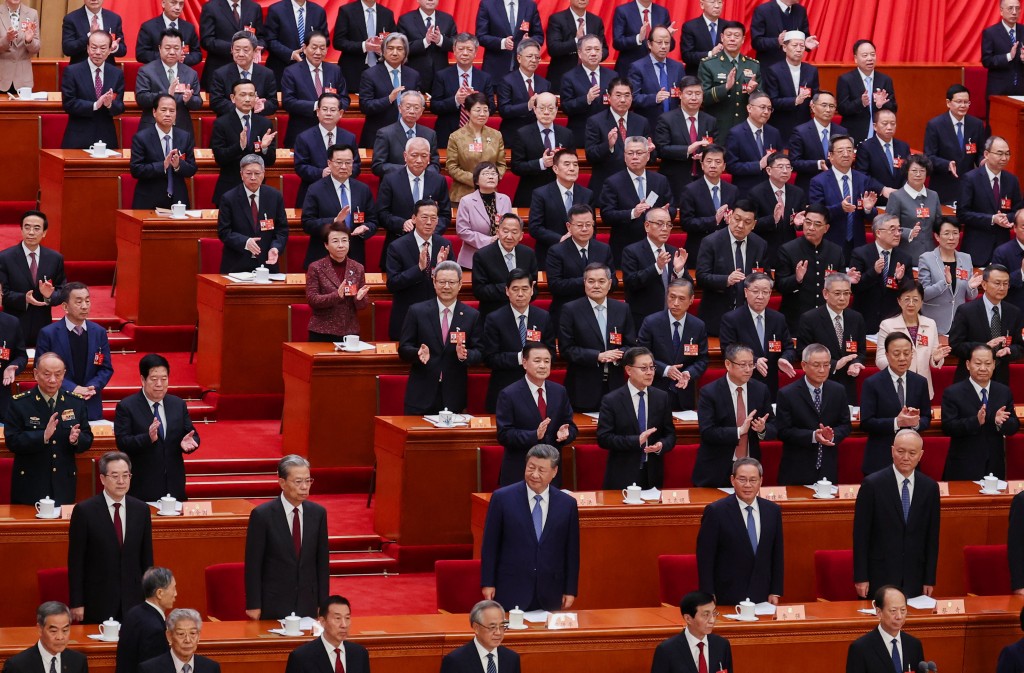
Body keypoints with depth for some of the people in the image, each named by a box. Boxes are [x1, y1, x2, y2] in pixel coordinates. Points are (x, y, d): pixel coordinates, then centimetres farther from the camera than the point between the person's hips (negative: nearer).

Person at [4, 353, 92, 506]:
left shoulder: (76, 403, 6)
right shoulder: (19, 404, -4)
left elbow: (87, 440, 8)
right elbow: (12, 442, -11)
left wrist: (76, 440, -16)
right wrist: (43, 436, -25)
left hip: (64, 486, 3)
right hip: (31, 486, -3)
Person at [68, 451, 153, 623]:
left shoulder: (141, 510, 5)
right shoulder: (84, 511, -6)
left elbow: (146, 558, 10)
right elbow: (75, 562, -5)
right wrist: (76, 603, -8)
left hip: (133, 602, 3)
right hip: (98, 602, -3)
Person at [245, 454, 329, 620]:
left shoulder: (318, 513, 3)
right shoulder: (262, 515, -9)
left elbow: (322, 562, 7)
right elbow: (252, 564, -7)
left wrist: (323, 603, 5)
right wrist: (253, 606, -9)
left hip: (308, 605, 3)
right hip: (274, 605, -3)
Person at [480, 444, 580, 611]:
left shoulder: (567, 504, 3)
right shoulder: (502, 498, -2)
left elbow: (572, 551, 7)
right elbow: (490, 545, 1)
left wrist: (571, 590, 5)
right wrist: (487, 583, -2)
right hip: (511, 592, -2)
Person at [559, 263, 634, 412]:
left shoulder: (622, 309, 9)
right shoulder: (570, 310, -1)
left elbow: (631, 345, 10)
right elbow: (566, 349, -6)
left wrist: (619, 355, -13)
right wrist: (597, 356, -16)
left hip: (614, 386, 3)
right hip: (584, 388, -3)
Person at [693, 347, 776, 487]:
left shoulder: (761, 390, 3)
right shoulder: (709, 392, -9)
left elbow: (773, 427, 6)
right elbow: (707, 433, -16)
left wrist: (763, 429, -17)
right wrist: (739, 431, -26)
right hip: (716, 471, -3)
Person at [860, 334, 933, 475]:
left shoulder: (920, 383, 7)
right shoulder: (872, 383, -5)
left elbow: (927, 419, 10)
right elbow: (866, 423, -10)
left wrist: (917, 423, -14)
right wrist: (896, 422, -22)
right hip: (880, 459, -3)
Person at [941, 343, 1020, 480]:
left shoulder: (1004, 391, 7)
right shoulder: (952, 393, -5)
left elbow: (1015, 427, 6)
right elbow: (947, 428, -13)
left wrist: (1000, 422, -18)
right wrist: (976, 421, -28)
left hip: (995, 467, 3)